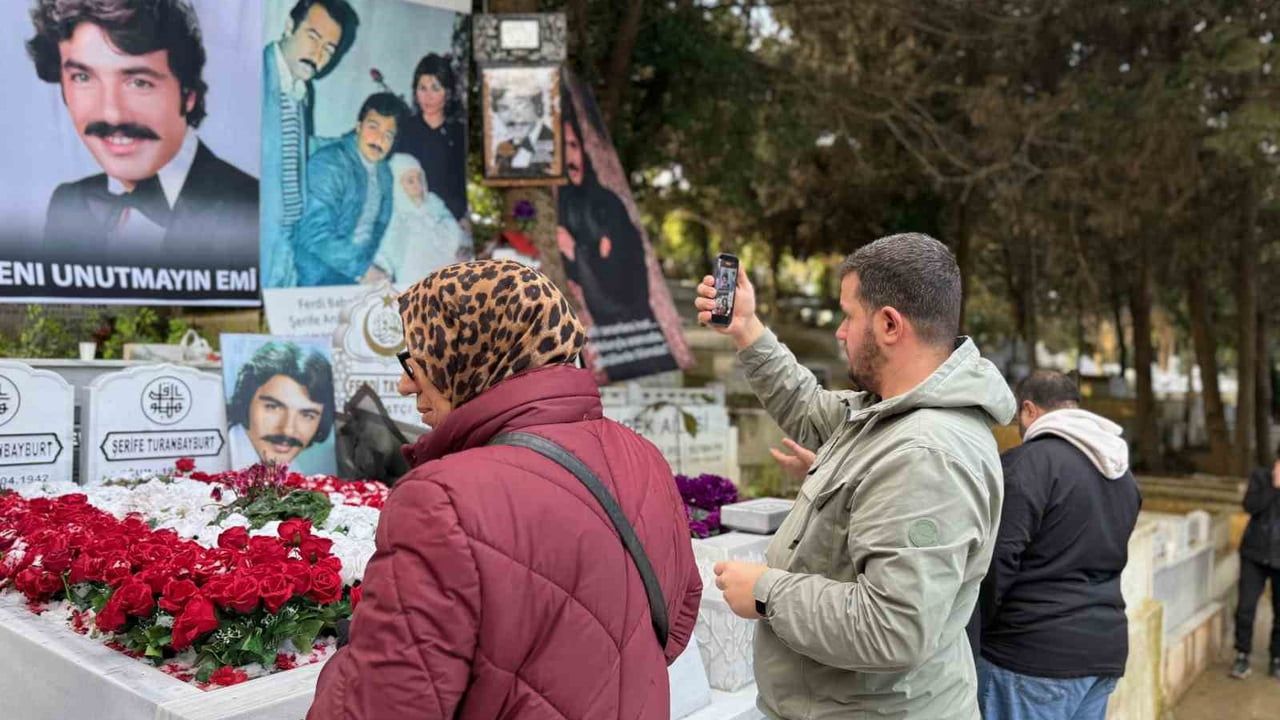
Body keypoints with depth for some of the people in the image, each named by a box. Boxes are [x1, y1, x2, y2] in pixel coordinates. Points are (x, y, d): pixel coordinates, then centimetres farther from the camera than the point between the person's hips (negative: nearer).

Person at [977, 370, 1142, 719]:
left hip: (1035, 654, -8)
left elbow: (999, 558, -18)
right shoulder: (1123, 472, 13)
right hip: (1106, 649, 8)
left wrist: (973, 631, -7)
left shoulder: (1029, 461, -14)